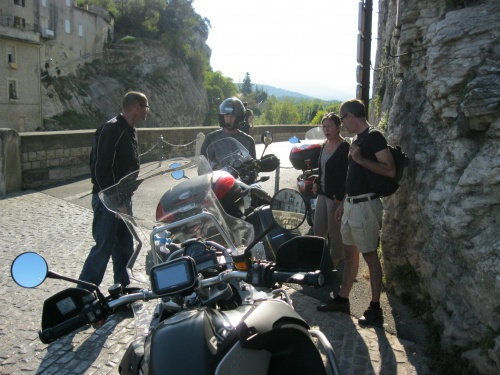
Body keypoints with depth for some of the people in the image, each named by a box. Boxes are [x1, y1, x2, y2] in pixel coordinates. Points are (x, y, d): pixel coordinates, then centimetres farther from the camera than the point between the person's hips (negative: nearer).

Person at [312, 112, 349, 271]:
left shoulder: (345, 147, -16)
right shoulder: (325, 145, 10)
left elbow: (348, 174, -20)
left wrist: (340, 196, -23)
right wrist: (317, 183, 11)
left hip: (336, 196, -8)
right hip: (322, 192, 8)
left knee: (335, 231, 3)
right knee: (318, 228, 16)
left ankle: (334, 263, 17)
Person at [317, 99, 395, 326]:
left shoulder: (374, 136, -12)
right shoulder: (357, 139, 16)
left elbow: (390, 170, -20)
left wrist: (360, 159, -24)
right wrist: (344, 204, 22)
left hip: (366, 205, -9)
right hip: (352, 204, 9)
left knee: (370, 255, -2)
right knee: (349, 253, 14)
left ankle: (375, 308, 7)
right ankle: (342, 300, 24)